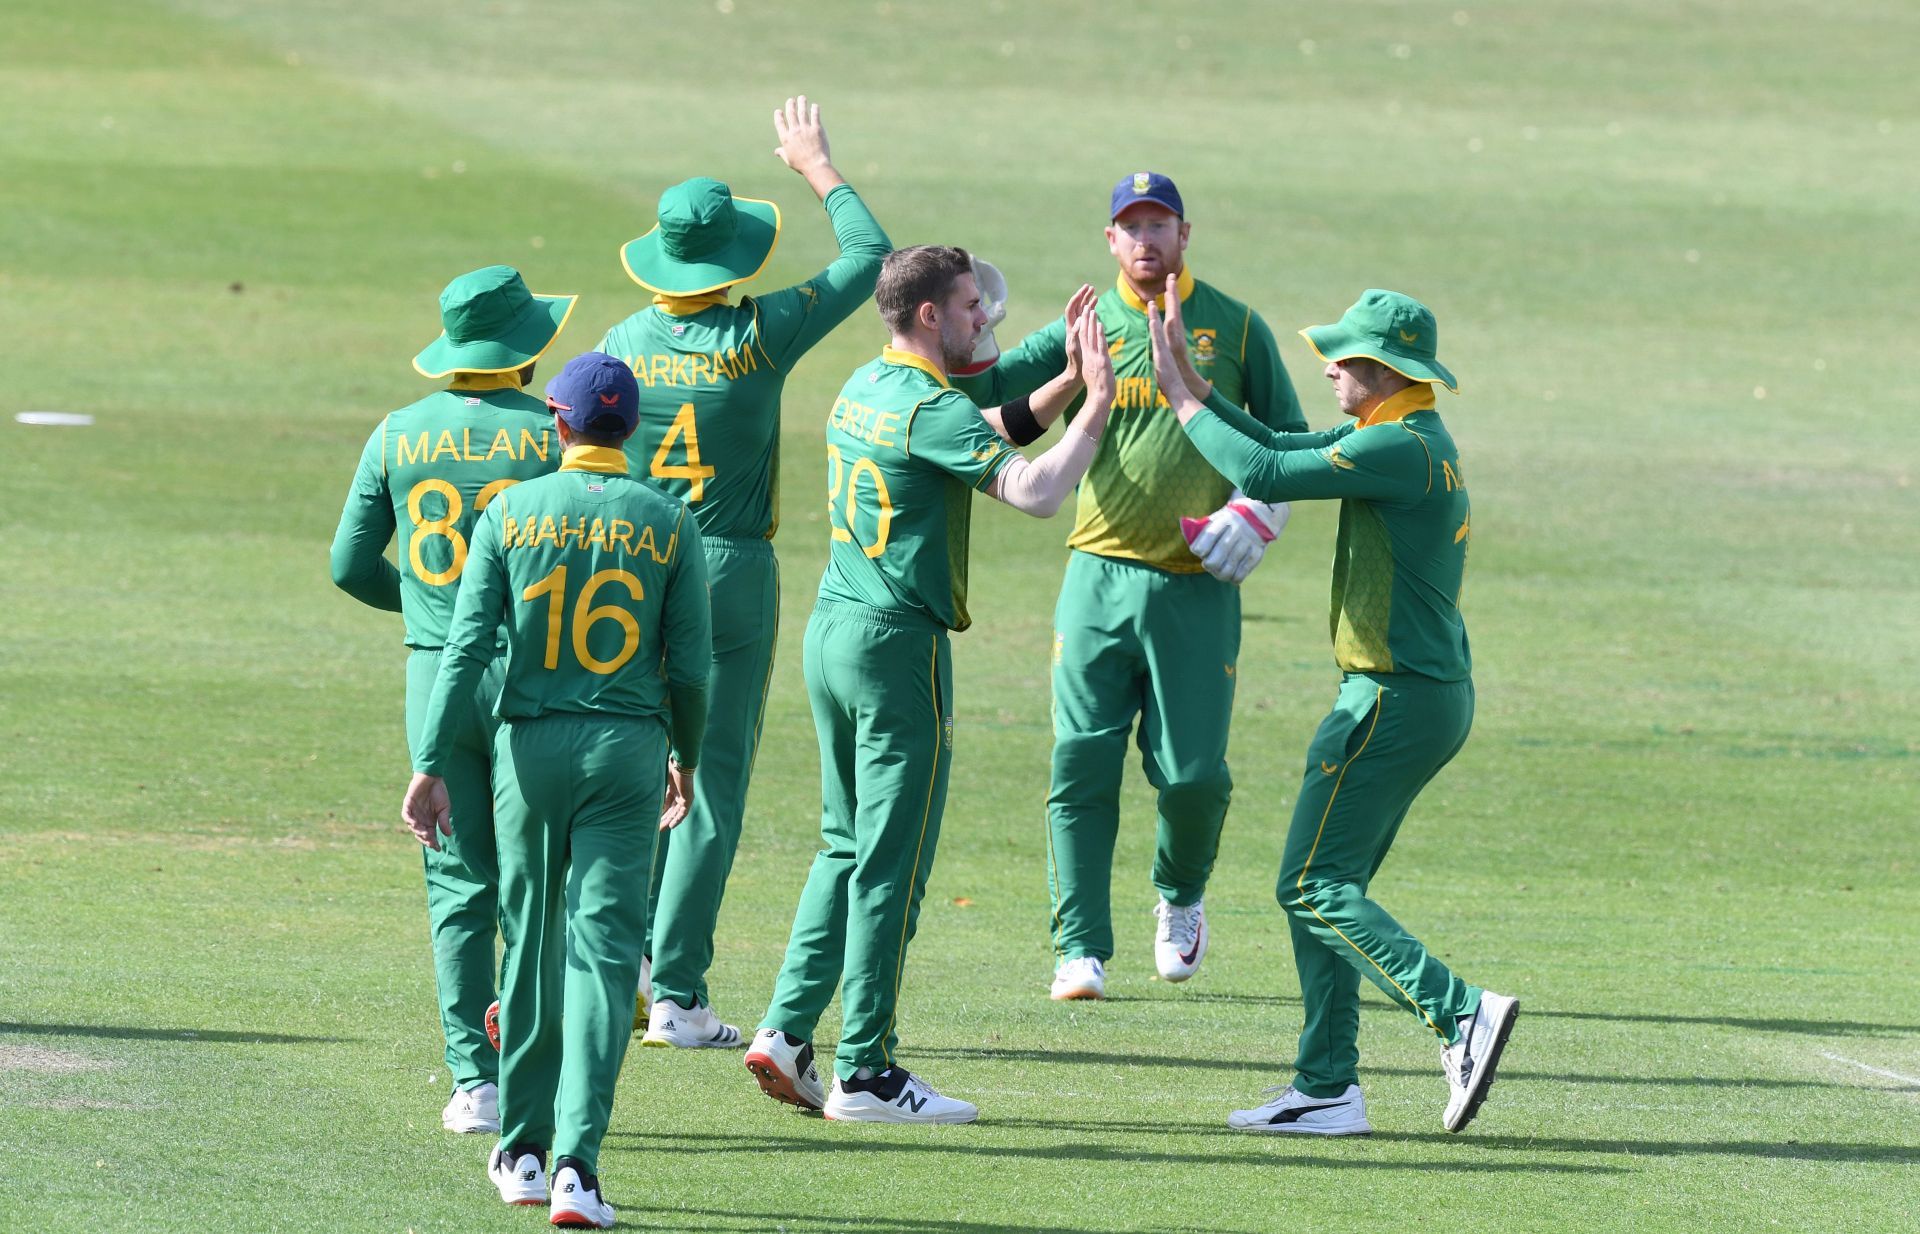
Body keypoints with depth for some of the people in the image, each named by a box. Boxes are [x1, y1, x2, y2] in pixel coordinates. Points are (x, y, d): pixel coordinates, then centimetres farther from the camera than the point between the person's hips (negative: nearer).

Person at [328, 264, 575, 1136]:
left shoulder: (399, 436, 4)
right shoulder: (555, 437, -5)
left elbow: (350, 566, 9)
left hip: (437, 673, 2)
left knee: (459, 886, 6)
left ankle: (475, 1081, 1)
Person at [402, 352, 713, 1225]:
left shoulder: (512, 513, -1)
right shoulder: (669, 523, -1)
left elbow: (467, 647, -7)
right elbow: (690, 663, -1)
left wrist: (430, 766, -7)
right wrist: (687, 756, 16)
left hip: (529, 745, 1)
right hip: (627, 748, -1)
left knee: (530, 942, 14)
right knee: (604, 948, -3)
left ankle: (523, 1151, 24)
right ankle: (578, 1165, -14)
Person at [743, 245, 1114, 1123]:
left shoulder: (865, 390, 12)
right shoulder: (931, 407, -15)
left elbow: (979, 437, 24)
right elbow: (1034, 491, -25)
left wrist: (1065, 384, 17)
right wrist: (1097, 404, -16)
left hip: (832, 628, 9)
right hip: (898, 646, -9)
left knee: (846, 847, 17)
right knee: (890, 863, -3)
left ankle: (787, 1029, 9)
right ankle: (864, 1072, -2)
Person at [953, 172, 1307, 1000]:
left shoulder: (1234, 328, 7)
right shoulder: (1084, 330, 8)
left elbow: (1288, 436, 13)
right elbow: (990, 391, 0)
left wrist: (1257, 513, -3)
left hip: (1197, 589, -1)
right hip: (1101, 580, 1)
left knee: (1191, 772, -3)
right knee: (1081, 767, -5)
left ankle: (1181, 898, 28)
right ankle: (1081, 951, 1)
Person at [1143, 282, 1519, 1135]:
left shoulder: (1404, 448, -18)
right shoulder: (1395, 439, 14)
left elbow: (1264, 475, -21)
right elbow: (1273, 451, 20)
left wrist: (1182, 400, -9)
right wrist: (1188, 381, 14)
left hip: (1394, 702, -10)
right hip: (1432, 700, 10)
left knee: (1314, 886, -10)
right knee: (1323, 886, 13)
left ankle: (1459, 1014, -20)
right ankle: (1326, 1089, 14)